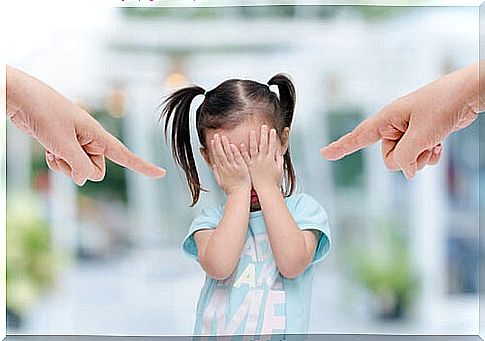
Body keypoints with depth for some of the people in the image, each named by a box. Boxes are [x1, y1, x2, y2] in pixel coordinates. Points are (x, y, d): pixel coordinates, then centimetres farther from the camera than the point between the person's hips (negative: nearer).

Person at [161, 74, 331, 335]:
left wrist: (267, 185, -7)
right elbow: (219, 266, -14)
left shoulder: (303, 209, 4)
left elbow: (291, 264, -13)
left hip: (282, 334, -1)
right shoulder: (211, 218, 5)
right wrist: (238, 191, -6)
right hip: (215, 333, 1)